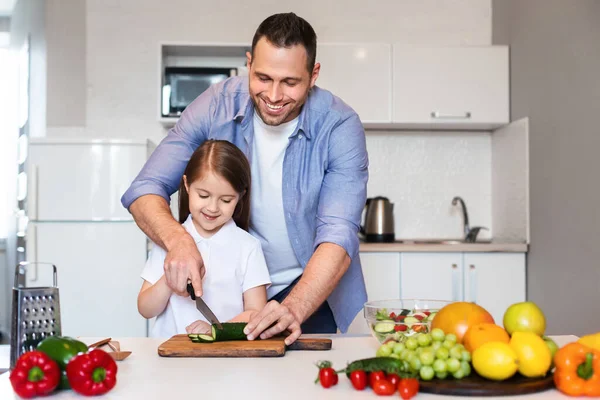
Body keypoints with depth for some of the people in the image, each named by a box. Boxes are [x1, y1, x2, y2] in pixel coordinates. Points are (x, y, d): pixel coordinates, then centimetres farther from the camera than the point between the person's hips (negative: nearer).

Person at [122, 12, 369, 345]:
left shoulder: (340, 126, -19)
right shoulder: (216, 105, -13)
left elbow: (338, 235, -26)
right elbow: (145, 190, -13)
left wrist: (294, 310, -43)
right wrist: (177, 240, -35)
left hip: (311, 285, -1)